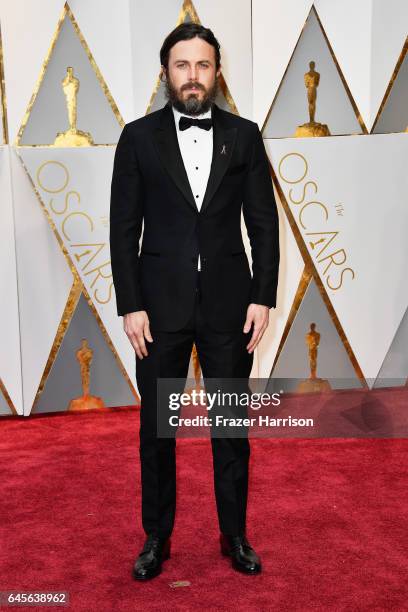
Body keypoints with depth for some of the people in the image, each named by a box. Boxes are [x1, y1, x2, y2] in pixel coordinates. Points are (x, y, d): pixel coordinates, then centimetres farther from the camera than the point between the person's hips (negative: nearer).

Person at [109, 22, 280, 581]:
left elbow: (264, 223, 3)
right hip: (161, 304, 0)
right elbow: (124, 229, 0)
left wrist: (263, 298, -5)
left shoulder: (244, 135, 5)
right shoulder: (139, 137, 2)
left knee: (232, 426, 11)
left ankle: (235, 535, 29)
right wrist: (131, 305, -7)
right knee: (156, 427, 10)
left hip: (229, 304, 1)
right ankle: (156, 538, 29)